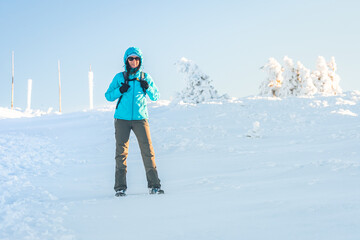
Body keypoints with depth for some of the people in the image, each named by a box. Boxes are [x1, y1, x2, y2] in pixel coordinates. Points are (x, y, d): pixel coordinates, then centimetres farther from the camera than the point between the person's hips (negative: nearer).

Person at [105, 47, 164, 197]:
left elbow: (156, 97, 11)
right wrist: (120, 90, -12)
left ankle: (154, 185, 0)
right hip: (122, 118, 0)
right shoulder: (119, 77, 7)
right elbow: (108, 96, 7)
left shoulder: (145, 77, 10)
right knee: (121, 152, -2)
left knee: (148, 150, -6)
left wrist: (148, 88, -9)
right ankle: (120, 187, 0)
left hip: (140, 118, 0)